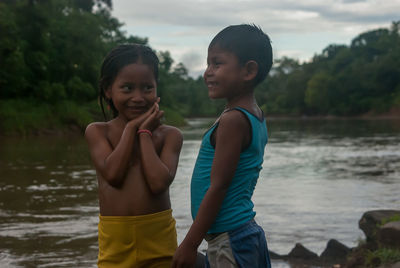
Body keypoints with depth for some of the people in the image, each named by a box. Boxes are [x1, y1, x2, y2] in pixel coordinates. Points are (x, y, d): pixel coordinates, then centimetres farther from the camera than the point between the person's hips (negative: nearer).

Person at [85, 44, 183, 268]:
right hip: (115, 239, 0)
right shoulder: (97, 131, 2)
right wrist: (132, 127, -7)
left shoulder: (170, 135, 0)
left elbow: (159, 182, -15)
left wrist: (144, 132, -7)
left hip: (158, 237, 0)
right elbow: (113, 173, -14)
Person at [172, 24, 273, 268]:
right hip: (248, 231, 10)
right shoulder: (256, 117, 11)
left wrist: (189, 244, -15)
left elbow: (218, 187, -19)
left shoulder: (233, 120, -18)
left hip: (229, 239, -10)